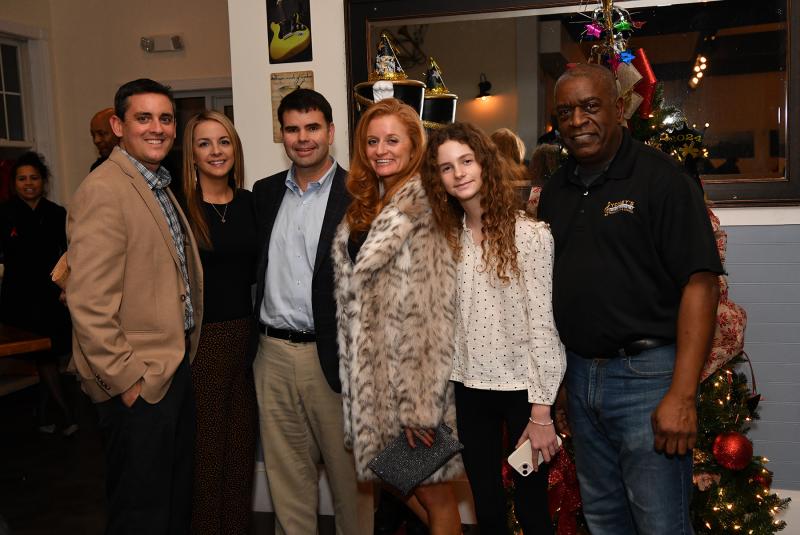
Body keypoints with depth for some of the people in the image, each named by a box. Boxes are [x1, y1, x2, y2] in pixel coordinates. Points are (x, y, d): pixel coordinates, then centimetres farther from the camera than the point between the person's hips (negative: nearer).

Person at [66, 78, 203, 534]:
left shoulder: (159, 186, 13)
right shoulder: (104, 191, -17)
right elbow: (89, 303, -22)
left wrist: (183, 358, 14)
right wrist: (127, 379, -18)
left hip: (175, 367, 9)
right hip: (138, 383, -9)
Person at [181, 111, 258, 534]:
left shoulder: (248, 202, 6)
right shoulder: (178, 205, -8)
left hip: (246, 336, 4)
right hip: (200, 339, -4)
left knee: (242, 442, 14)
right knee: (205, 447, 7)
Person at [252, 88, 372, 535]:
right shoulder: (265, 192, 11)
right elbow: (255, 265, 16)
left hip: (332, 356, -4)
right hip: (273, 353, 5)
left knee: (348, 473, 9)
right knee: (286, 474, 16)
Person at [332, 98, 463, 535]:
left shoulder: (424, 204, -13)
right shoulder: (365, 204, 12)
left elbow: (431, 308, -18)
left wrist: (419, 404, -20)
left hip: (414, 364, -8)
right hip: (372, 365, 8)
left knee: (429, 486, 5)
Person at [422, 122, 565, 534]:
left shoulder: (530, 234, -12)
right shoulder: (448, 238, 4)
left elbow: (542, 325, -12)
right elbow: (448, 322, 6)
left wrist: (541, 411, -13)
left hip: (520, 388, -4)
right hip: (468, 389, 5)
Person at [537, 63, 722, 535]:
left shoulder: (660, 177, -9)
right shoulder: (556, 190, 10)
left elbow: (700, 283, -15)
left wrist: (682, 395, -20)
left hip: (646, 373, -6)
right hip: (579, 373, 6)